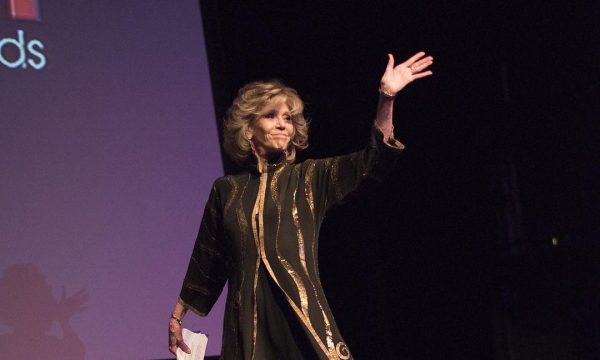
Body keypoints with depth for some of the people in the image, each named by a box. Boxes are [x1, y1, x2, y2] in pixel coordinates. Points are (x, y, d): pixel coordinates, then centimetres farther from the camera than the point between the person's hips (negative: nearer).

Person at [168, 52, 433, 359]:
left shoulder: (310, 178, 6)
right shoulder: (226, 190, 11)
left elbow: (374, 159, -7)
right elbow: (206, 262, 16)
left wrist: (386, 97, -20)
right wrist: (177, 316, 18)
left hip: (302, 317, -1)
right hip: (247, 320, 1)